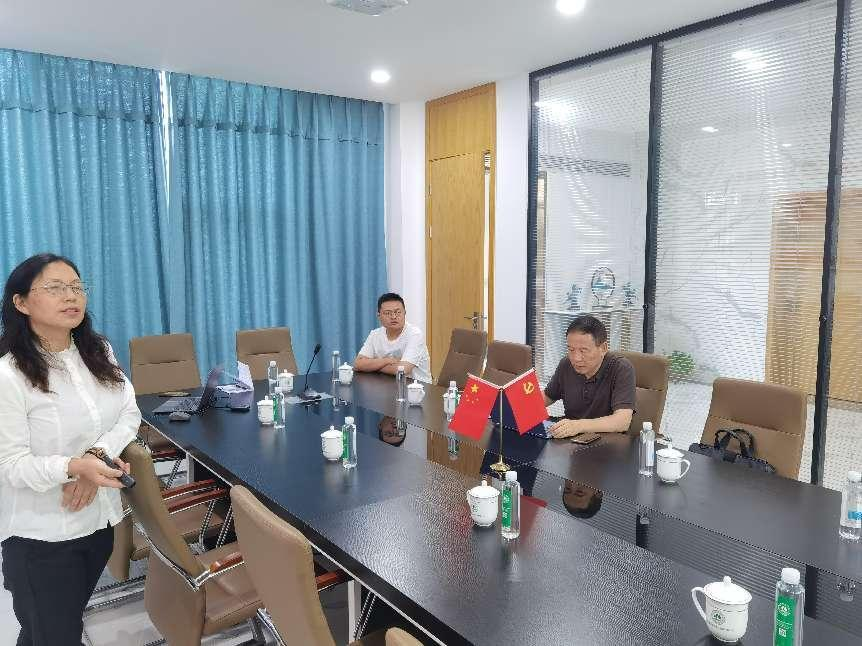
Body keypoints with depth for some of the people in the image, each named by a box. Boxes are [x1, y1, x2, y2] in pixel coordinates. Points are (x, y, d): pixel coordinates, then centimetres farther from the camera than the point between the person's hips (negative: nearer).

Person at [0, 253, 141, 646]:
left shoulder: (99, 352, 1)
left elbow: (130, 415, 0)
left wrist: (96, 456, -18)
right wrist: (73, 466, -36)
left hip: (99, 519, 6)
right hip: (41, 535, -6)